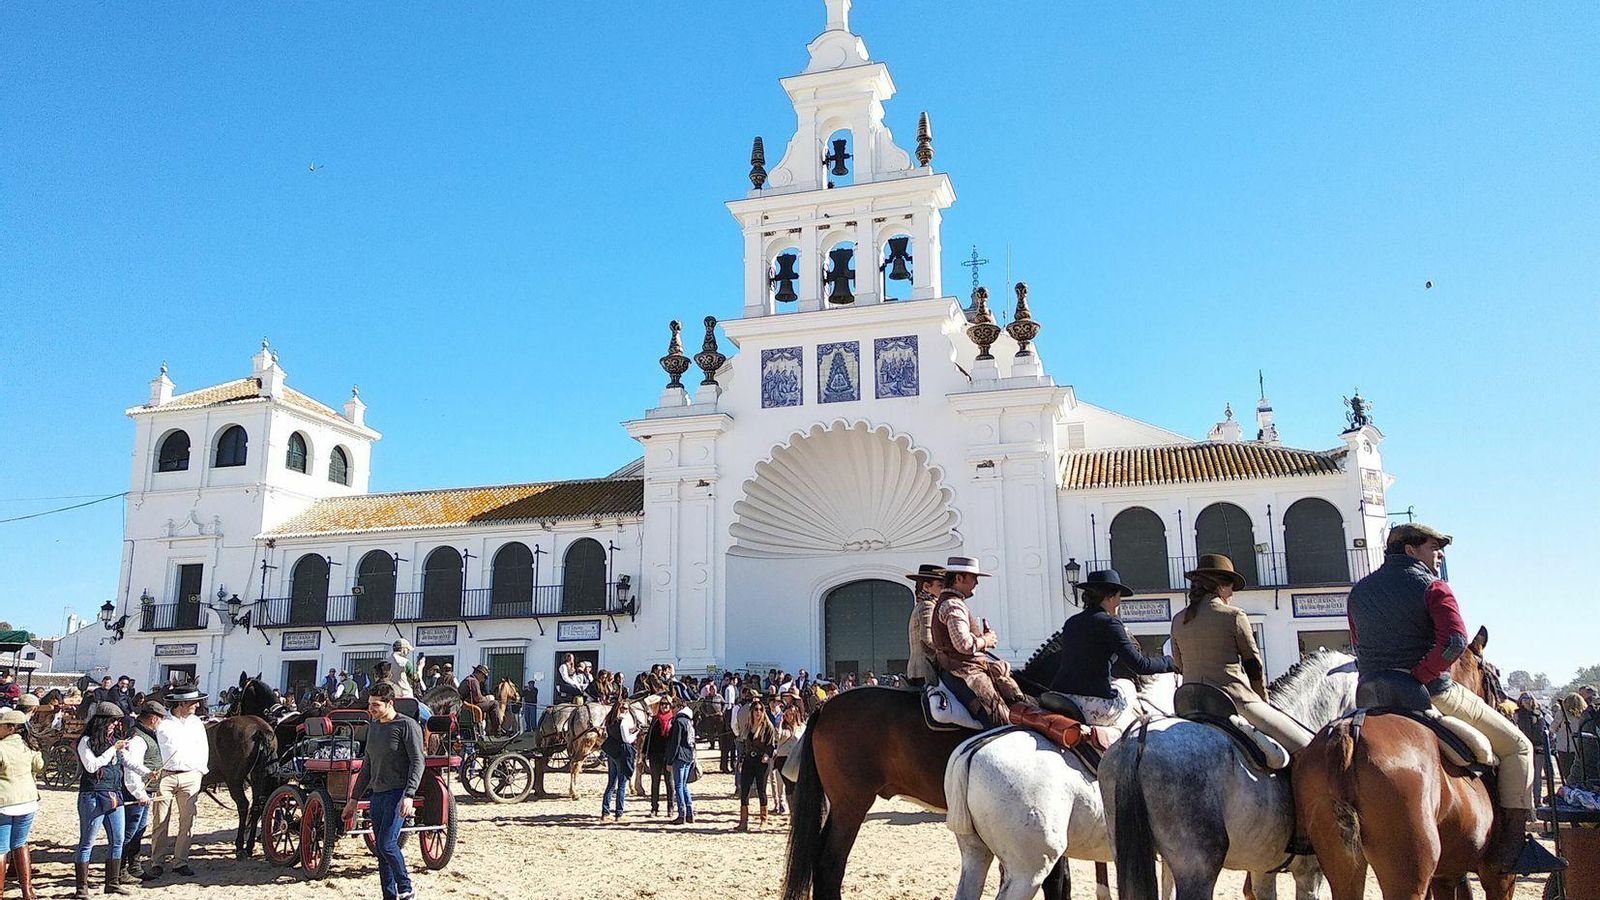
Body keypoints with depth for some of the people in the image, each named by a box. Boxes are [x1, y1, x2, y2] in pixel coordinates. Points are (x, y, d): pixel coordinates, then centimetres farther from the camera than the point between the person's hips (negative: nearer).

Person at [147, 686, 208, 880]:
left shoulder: (197, 723, 9)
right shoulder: (162, 724, -2)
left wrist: (200, 772, 7)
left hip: (190, 777, 3)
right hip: (165, 776, -3)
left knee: (187, 822, 4)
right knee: (160, 822, 1)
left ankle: (180, 862, 14)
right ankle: (157, 863, 10)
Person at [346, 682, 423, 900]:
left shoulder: (406, 725, -9)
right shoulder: (373, 726, 14)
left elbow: (417, 762, -13)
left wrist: (408, 795, -22)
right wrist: (354, 798, 20)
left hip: (397, 794, -8)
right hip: (377, 794, 8)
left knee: (387, 844, -14)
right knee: (381, 850, 8)